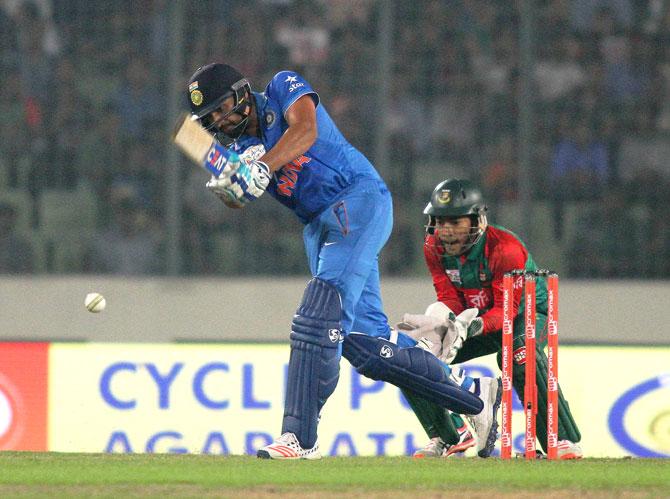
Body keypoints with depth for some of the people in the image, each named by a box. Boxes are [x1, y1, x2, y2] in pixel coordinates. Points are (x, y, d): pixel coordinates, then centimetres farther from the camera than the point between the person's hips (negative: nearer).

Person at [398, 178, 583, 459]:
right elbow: (449, 299, -12)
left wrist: (473, 326, -51)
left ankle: (563, 440, -32)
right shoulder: (434, 248, -11)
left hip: (527, 313, -6)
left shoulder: (505, 248, -29)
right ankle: (448, 437, 5)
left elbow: (506, 310, -32)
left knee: (520, 354, -40)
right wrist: (436, 319, -36)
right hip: (473, 317, 6)